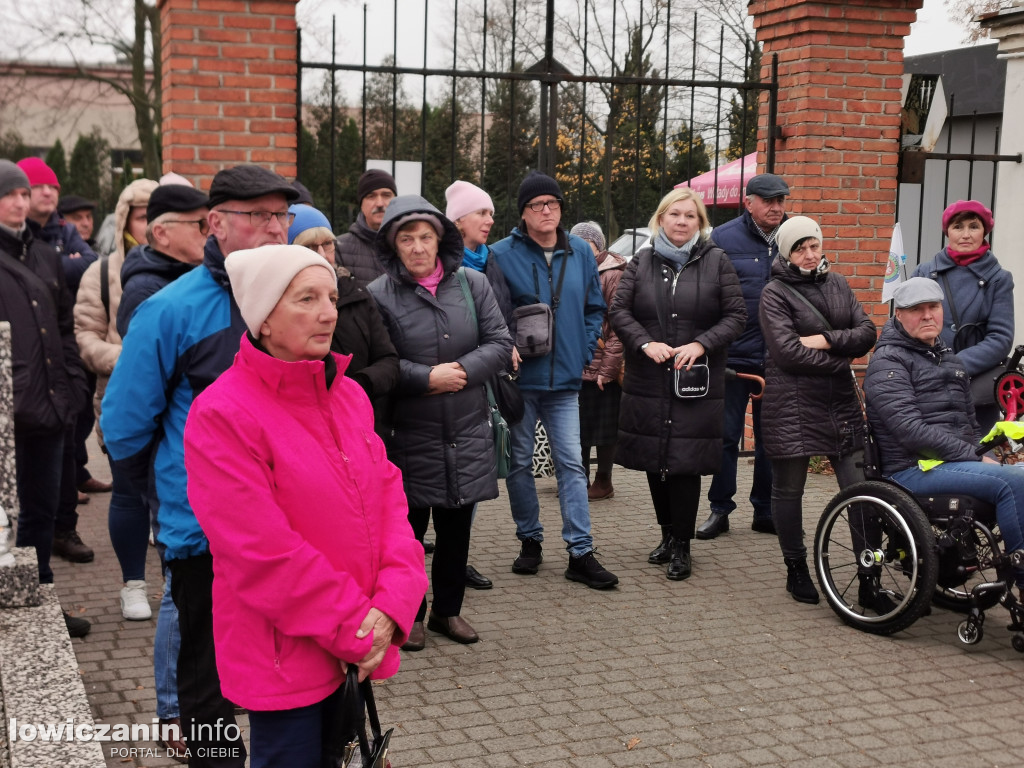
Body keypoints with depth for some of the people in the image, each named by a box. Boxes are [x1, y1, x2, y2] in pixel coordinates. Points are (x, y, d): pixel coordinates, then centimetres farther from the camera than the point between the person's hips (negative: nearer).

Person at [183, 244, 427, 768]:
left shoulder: (349, 395, 6)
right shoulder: (221, 415, -16)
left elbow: (389, 497, 3)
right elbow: (265, 553, -19)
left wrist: (393, 604, -12)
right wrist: (356, 630, -14)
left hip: (363, 643, 6)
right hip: (286, 653, -6)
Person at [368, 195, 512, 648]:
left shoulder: (472, 283, 2)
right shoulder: (379, 295, -9)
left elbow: (500, 342, 1)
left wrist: (462, 371, -13)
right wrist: (428, 378, -18)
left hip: (467, 432, 4)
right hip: (410, 436, -3)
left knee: (457, 525, 15)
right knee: (409, 526, 7)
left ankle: (448, 609, 31)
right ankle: (409, 614, 24)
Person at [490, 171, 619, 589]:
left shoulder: (580, 253, 6)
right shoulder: (501, 254, -4)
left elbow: (595, 308, 15)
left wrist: (585, 353, 5)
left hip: (564, 380, 2)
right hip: (519, 378, -2)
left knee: (571, 463, 0)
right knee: (520, 462, 8)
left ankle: (581, 553, 2)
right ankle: (530, 540, 24)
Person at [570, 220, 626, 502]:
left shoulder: (613, 275, -9)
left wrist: (608, 370, -16)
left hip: (602, 370, -7)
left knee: (604, 430, 5)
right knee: (578, 429, 14)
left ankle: (604, 482, 17)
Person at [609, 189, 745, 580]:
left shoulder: (716, 261, 3)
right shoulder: (642, 261, 8)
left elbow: (736, 315, 0)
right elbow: (618, 309, 4)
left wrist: (701, 345, -14)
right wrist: (645, 343, -12)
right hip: (647, 382, 3)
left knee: (686, 462, -3)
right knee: (653, 460, 8)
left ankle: (681, 546, 10)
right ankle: (668, 534, 27)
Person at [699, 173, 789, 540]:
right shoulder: (723, 238, -2)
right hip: (733, 355, -3)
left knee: (772, 437, 11)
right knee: (725, 435, 3)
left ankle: (765, 510, 22)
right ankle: (719, 509, 14)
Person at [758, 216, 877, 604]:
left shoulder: (836, 283, 13)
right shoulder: (775, 293, -2)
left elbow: (867, 333, 5)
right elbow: (788, 353, -14)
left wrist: (826, 340, -11)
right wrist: (841, 361, -7)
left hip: (841, 402, 4)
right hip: (791, 404, -4)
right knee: (788, 489, 6)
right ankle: (796, 571, 22)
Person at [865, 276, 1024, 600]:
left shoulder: (950, 359, 22)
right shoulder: (888, 362, -5)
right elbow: (910, 430, -17)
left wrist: (984, 456, 8)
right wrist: (974, 459, -15)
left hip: (958, 462, 8)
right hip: (914, 471, -8)